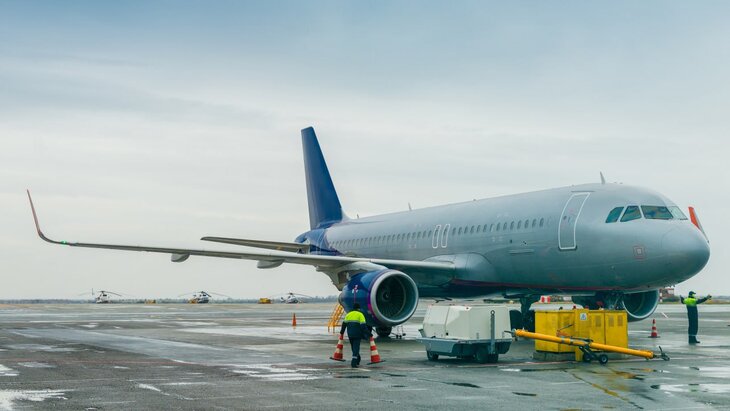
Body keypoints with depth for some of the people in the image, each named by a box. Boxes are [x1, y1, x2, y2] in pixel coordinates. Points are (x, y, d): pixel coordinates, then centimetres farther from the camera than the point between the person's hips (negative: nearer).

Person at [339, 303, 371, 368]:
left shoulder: (348, 314, 11)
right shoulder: (360, 315, -4)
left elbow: (344, 324, 14)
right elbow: (363, 325, -11)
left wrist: (342, 332, 27)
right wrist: (368, 333, -9)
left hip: (350, 334, 4)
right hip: (357, 334, -4)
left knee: (354, 347, 20)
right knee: (356, 348, -5)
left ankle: (357, 360, 33)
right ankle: (354, 362, -16)